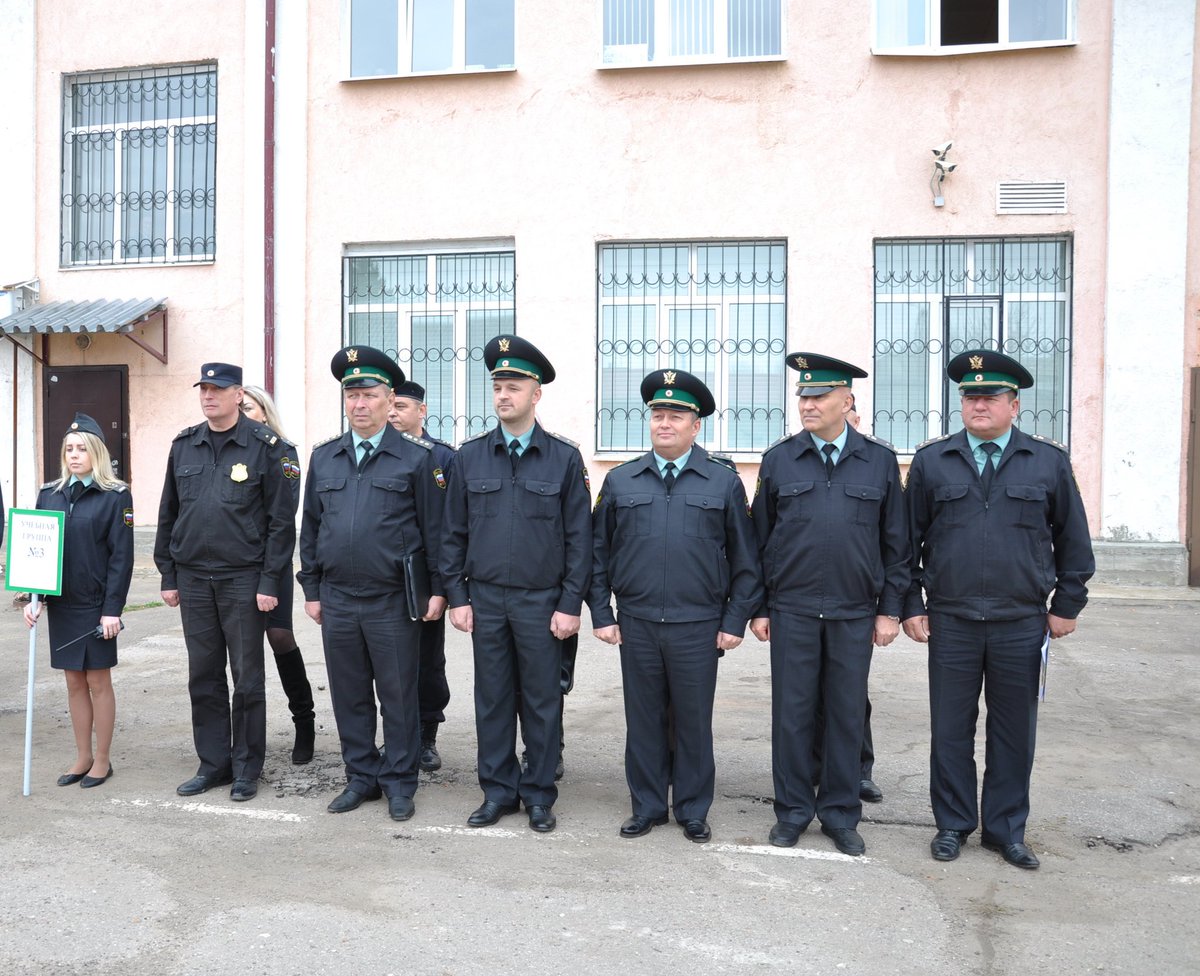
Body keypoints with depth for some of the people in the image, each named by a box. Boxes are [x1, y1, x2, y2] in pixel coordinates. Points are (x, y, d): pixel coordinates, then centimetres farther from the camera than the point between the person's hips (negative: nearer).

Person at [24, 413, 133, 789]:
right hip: (60, 603, 5)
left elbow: (122, 556, -10)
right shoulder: (49, 494, 7)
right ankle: (82, 757, 23)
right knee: (74, 681, 12)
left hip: (96, 604, -5)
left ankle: (102, 759, 16)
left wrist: (112, 609, -14)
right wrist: (34, 597, -2)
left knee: (98, 680, 4)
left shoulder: (115, 496, -7)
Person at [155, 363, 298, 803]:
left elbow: (281, 520, -8)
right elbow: (168, 515, 13)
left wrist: (269, 582, -12)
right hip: (193, 579, 5)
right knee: (203, 677, 11)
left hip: (244, 580, -4)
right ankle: (213, 764, 24)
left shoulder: (267, 447, -6)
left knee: (247, 678, 5)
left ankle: (246, 769, 17)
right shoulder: (184, 445, 8)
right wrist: (168, 576, 9)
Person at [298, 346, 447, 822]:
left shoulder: (417, 456, -4)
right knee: (349, 694, 12)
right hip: (337, 599, 4)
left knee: (398, 695, 6)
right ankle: (361, 778, 27)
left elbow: (434, 528, -4)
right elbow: (310, 527, 13)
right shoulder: (323, 456, 9)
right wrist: (311, 589, 10)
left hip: (393, 601, -4)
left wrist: (438, 588, -6)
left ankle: (398, 782, 20)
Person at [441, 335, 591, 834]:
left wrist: (570, 605, -7)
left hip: (541, 601, -2)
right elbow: (455, 533, 7)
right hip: (485, 600, 2)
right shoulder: (469, 456, 4)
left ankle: (539, 796, 21)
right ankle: (497, 791, 23)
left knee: (542, 701, 7)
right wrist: (458, 597, 2)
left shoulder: (564, 457, -2)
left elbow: (579, 537, -2)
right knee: (492, 699, 9)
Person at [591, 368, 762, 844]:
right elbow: (599, 552, 9)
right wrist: (602, 614, 5)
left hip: (698, 626, -1)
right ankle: (647, 807, 26)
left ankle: (693, 810, 24)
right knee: (643, 720, 10)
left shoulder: (724, 481, 1)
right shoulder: (620, 480, 6)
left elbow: (744, 558, 3)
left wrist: (735, 621, -1)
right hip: (636, 625, 2)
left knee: (694, 722, 8)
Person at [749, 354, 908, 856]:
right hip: (792, 611, 0)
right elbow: (760, 539, 5)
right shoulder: (778, 459, 3)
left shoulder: (880, 460, 3)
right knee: (792, 713, 6)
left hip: (855, 613, 0)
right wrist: (759, 607, 3)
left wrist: (890, 608, 2)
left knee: (847, 716, 9)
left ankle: (840, 814, 23)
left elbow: (896, 542, 6)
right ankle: (792, 810, 20)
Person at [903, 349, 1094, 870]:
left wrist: (1067, 606, 7)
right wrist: (911, 606, 3)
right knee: (951, 730, 9)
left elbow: (1073, 538, 9)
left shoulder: (1049, 461, 3)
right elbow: (909, 538, 6)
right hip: (950, 623, 0)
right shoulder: (931, 460, 3)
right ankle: (953, 824, 25)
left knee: (1014, 733, 10)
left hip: (1022, 625, 0)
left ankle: (1006, 830, 26)